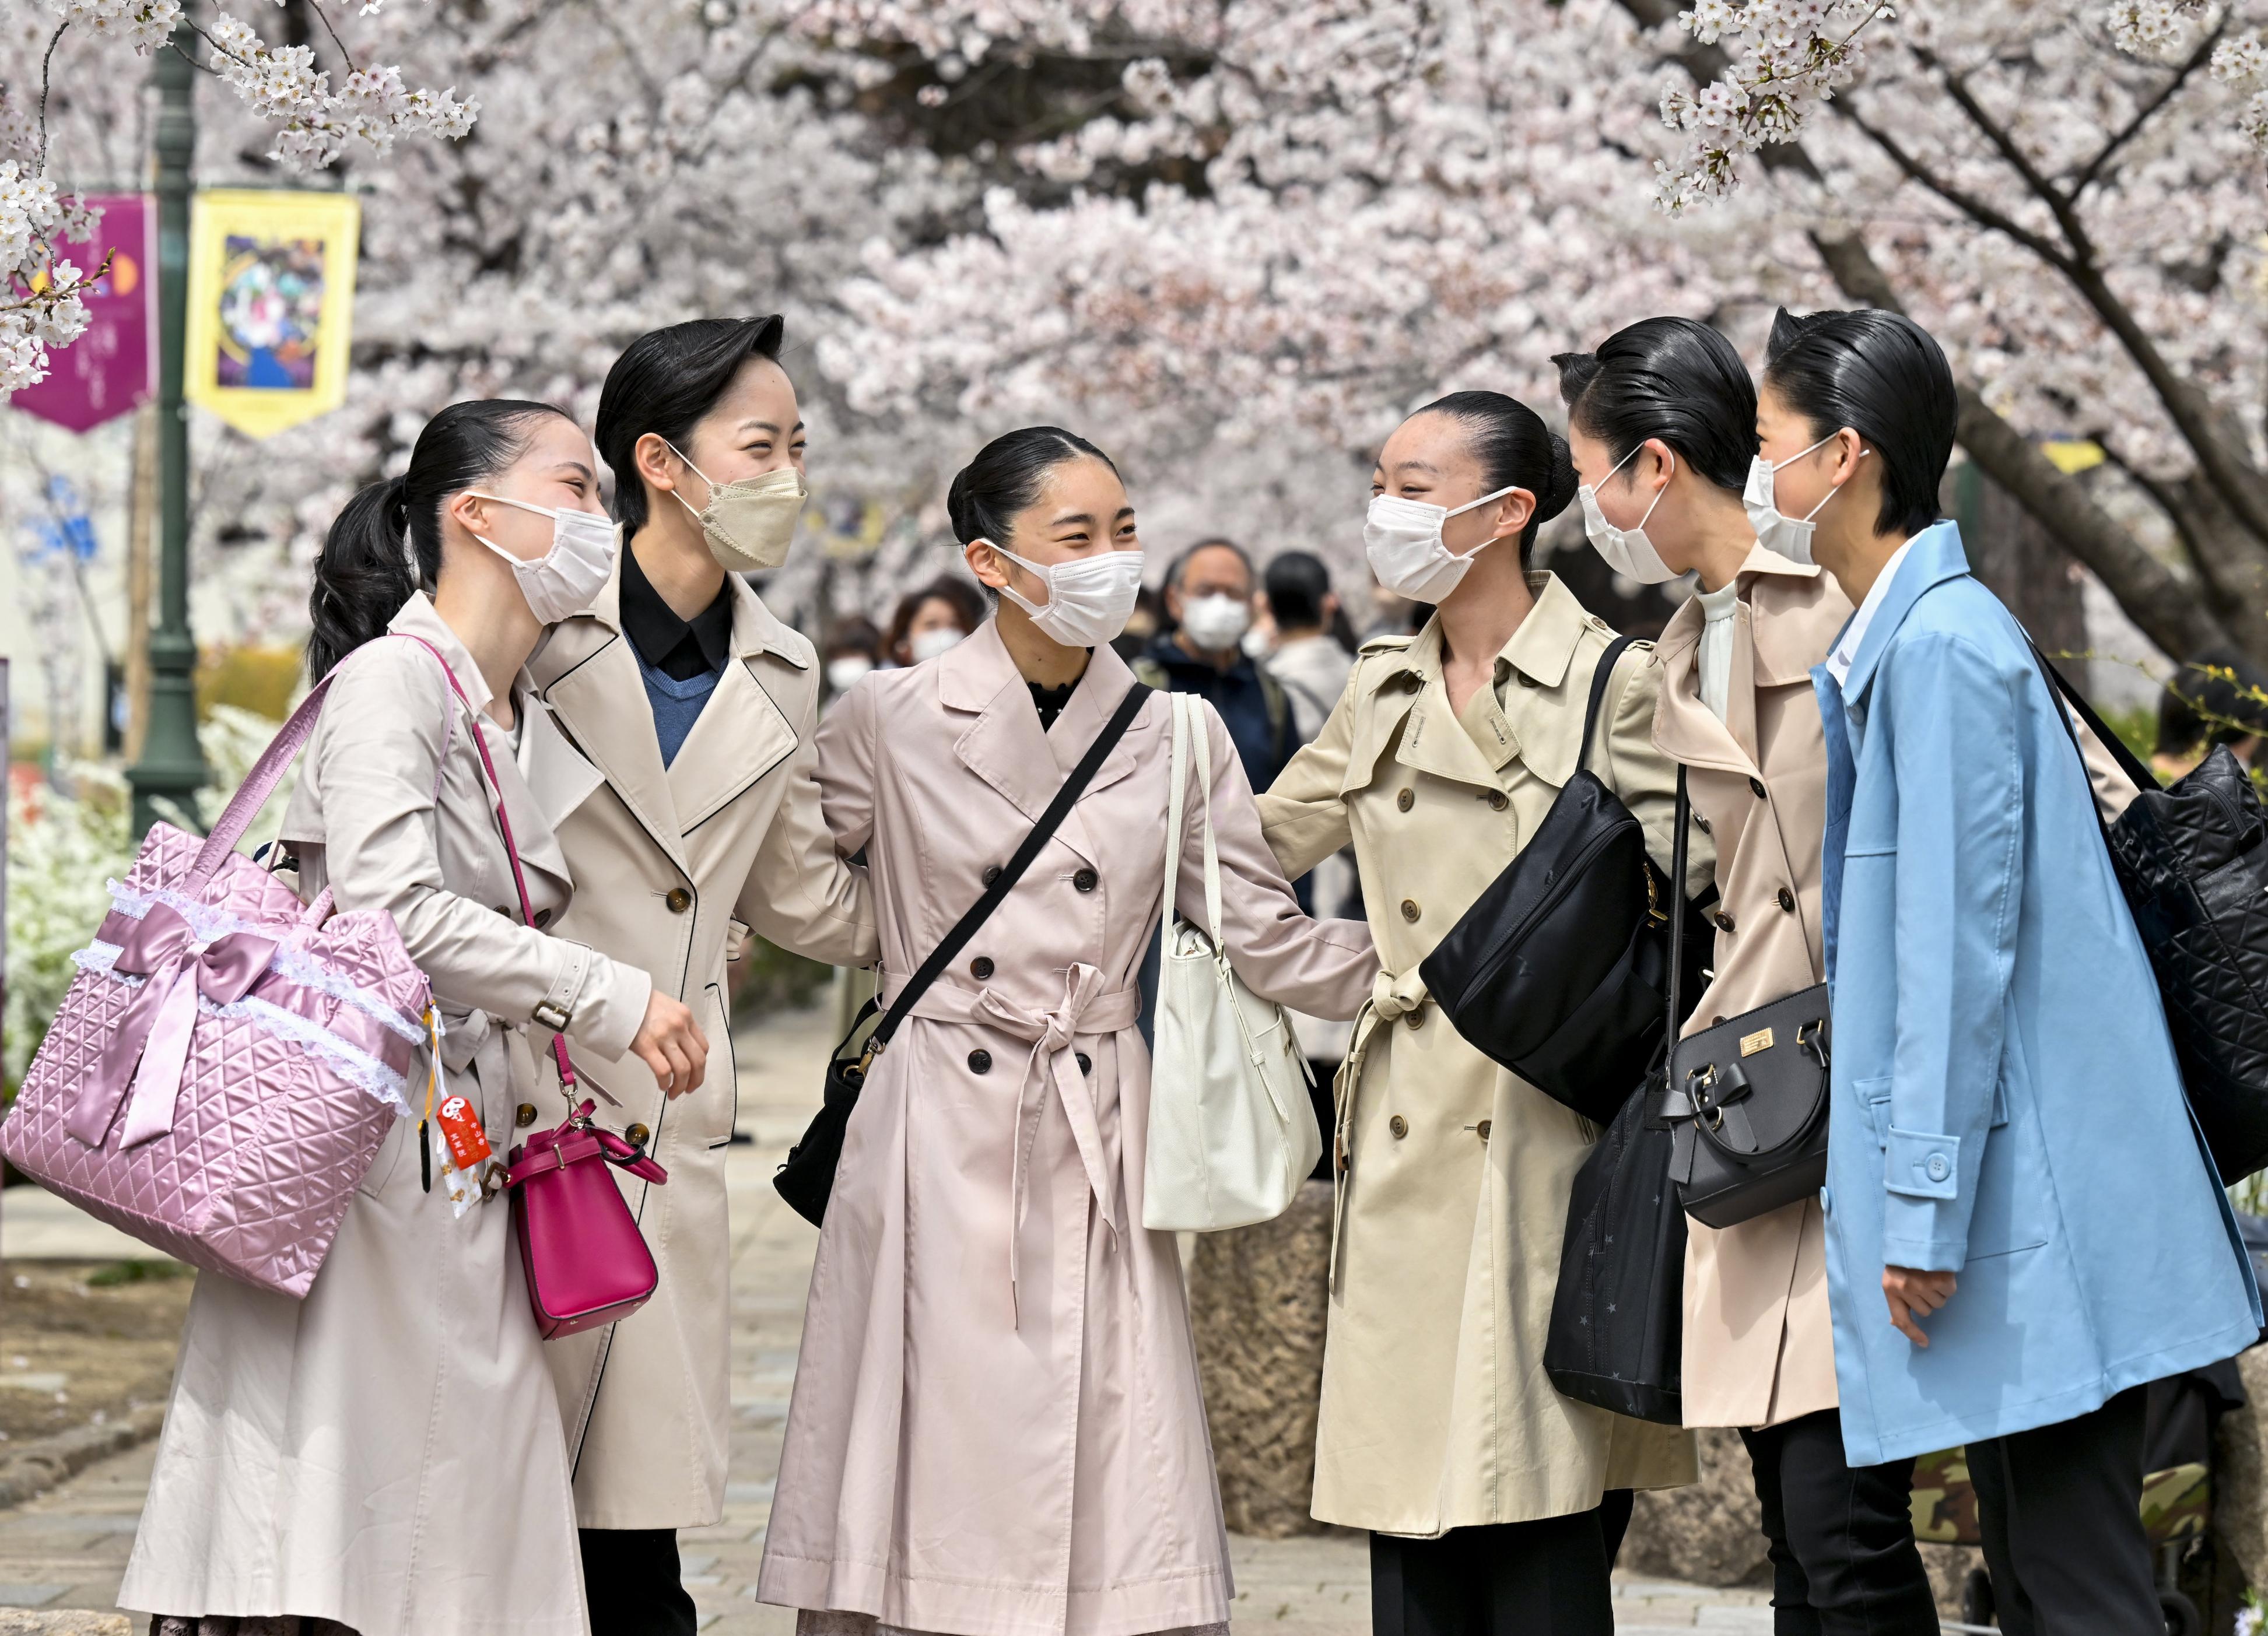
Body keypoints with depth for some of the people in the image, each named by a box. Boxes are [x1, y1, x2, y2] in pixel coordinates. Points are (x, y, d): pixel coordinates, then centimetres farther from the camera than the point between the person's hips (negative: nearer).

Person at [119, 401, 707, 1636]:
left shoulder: (533, 728, 18)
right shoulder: (389, 680, -9)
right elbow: (392, 912, -22)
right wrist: (608, 999, -19)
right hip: (360, 1139, -8)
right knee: (324, 1527, -11)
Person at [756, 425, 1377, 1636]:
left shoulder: (1176, 739, 6)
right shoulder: (889, 723, 0)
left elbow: (1267, 936, 6)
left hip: (1097, 1141, 2)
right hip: (936, 1137, -2)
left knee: (1111, 1495, -3)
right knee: (925, 1448, -1)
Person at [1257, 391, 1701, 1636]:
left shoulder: (1612, 685, -3)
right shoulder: (1382, 692, 14)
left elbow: (1698, 895, -3)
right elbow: (1259, 844, 21)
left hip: (1544, 1140, -5)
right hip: (1406, 1147, 5)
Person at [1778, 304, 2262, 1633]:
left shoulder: (1942, 646, -14)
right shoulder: (1880, 649, 16)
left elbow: (1961, 947, -18)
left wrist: (1924, 1209, -19)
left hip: (2032, 1202, -10)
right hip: (2024, 1220, 10)